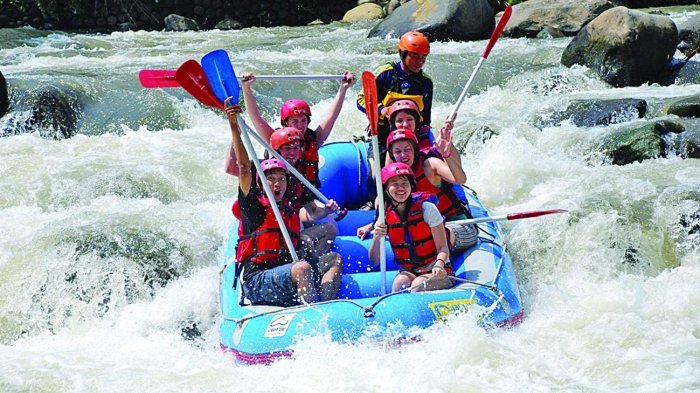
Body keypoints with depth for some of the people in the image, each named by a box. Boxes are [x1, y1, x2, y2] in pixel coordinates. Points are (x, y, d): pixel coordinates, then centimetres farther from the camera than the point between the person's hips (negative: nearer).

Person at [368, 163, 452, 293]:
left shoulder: (426, 208, -6)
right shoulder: (385, 216, 2)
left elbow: (443, 247, -8)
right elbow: (374, 261, 2)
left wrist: (439, 264, -30)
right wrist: (377, 238, -18)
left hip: (436, 272, -2)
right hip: (407, 272, 2)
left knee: (418, 285, -33)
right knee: (400, 282, -31)